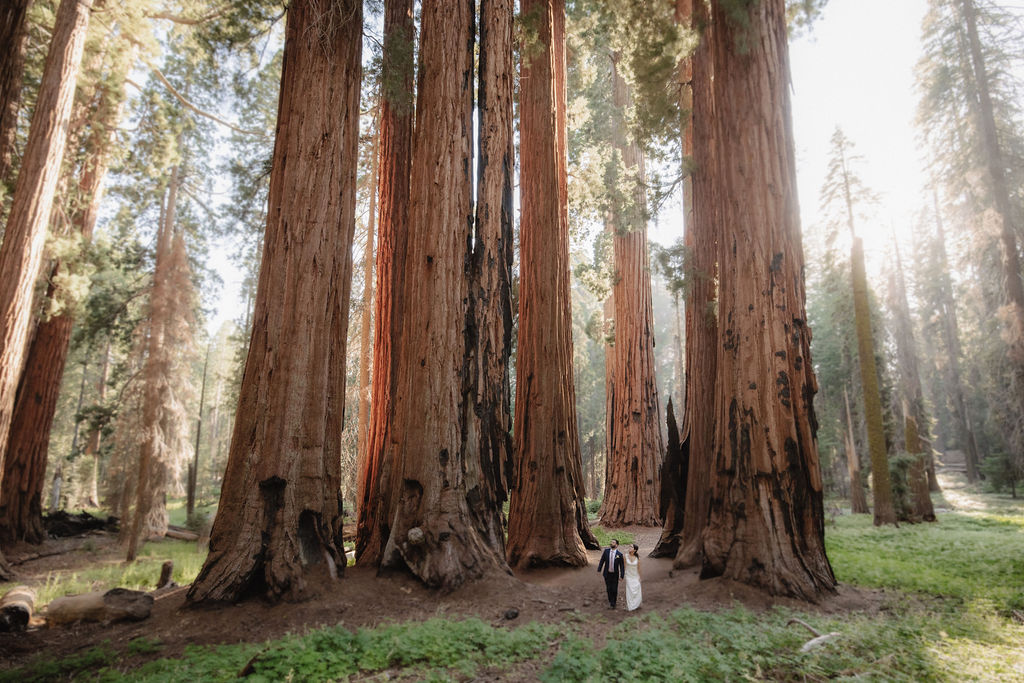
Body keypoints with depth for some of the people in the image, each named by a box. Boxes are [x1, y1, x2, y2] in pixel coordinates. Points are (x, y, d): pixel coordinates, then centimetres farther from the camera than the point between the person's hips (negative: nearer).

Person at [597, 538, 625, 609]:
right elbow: (602, 560, -4)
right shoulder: (606, 550, -9)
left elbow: (622, 566, -10)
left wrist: (622, 576, -14)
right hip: (607, 573, 1)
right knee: (609, 588, 8)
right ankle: (610, 601, 30)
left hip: (615, 574, -1)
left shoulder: (619, 554, -14)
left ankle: (613, 603, 27)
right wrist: (599, 570, -7)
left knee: (614, 589, 4)